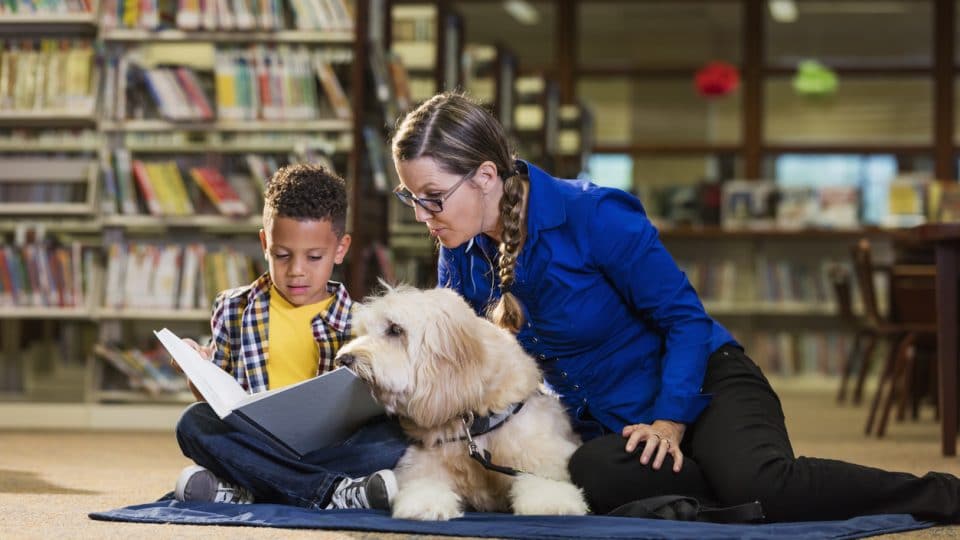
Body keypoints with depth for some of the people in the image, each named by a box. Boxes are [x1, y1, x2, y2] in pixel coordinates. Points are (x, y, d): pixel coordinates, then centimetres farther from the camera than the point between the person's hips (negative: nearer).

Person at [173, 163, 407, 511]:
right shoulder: (234, 310, 14)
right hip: (255, 446, 1)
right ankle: (333, 491, -32)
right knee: (194, 422, -28)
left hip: (331, 448, -1)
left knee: (393, 438, -29)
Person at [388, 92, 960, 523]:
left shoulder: (592, 216, -20)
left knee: (760, 481, -36)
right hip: (607, 425, 5)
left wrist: (671, 419, -22)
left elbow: (684, 317, -14)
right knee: (591, 477, -34)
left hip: (702, 385, -5)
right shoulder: (460, 256, -2)